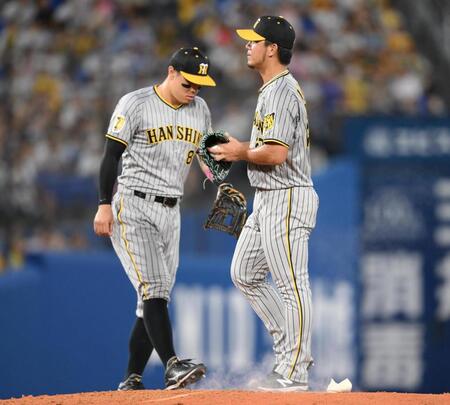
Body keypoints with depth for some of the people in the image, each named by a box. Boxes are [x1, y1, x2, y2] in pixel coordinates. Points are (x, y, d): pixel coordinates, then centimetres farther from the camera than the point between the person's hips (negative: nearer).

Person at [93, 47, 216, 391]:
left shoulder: (200, 110, 10)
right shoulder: (135, 104, -8)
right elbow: (111, 156, -9)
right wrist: (104, 205, -17)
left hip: (170, 213, 6)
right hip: (132, 207, -6)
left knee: (156, 299, 3)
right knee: (153, 288, -19)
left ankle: (131, 381, 8)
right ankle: (172, 366, -32)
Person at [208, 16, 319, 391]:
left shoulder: (281, 92, -17)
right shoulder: (274, 89, 16)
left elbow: (276, 153, -26)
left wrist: (241, 153, -9)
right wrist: (240, 148, 12)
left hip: (287, 199, -11)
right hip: (268, 200, 11)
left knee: (291, 284, -6)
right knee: (245, 274, 15)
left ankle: (293, 372, -2)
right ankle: (293, 350, 20)